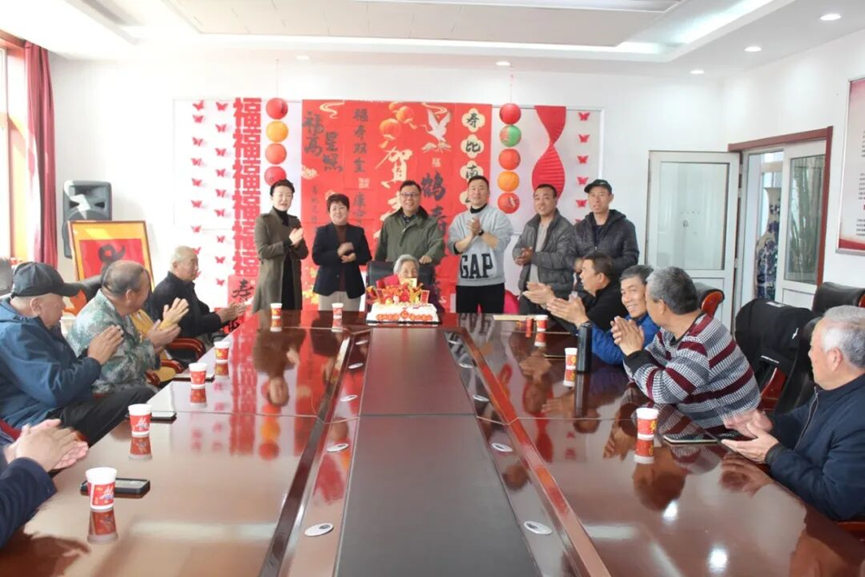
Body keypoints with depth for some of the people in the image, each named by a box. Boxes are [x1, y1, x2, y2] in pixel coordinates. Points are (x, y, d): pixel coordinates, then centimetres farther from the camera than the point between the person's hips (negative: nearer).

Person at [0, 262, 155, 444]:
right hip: (47, 423, -10)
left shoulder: (33, 324, 17)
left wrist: (91, 354, 1)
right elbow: (56, 390, -25)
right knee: (142, 397, -22)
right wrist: (95, 359, -12)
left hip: (68, 408, 10)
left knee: (143, 395, -9)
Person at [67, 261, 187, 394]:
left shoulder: (117, 312, 5)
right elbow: (118, 373, -25)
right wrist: (151, 343, -15)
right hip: (110, 400, -8)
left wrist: (166, 325, 4)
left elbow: (136, 350, 9)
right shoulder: (97, 321, -22)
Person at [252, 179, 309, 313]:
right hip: (271, 281, -5)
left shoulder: (295, 221, 13)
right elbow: (262, 252, -12)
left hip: (293, 281, 5)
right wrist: (288, 243, -20)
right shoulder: (263, 220, -3)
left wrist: (296, 245, -13)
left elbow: (304, 253, 10)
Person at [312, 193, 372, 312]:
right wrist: (337, 253, -19)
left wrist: (355, 257, -16)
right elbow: (316, 257, -7)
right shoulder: (322, 231, 3)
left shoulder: (358, 232, 8)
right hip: (328, 287, -1)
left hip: (351, 288, 2)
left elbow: (366, 257, 6)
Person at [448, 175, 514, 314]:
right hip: (465, 283, 3)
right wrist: (471, 236, -16)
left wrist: (481, 232, -21)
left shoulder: (497, 215, 0)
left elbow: (501, 245, -11)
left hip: (492, 283, -3)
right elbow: (454, 248, -1)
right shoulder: (459, 219, 9)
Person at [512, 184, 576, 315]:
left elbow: (564, 259, -20)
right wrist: (522, 256, -12)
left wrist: (533, 257, -20)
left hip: (555, 294, -7)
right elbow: (517, 248, 13)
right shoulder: (530, 225, 14)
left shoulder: (565, 228, -9)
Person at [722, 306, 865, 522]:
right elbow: (802, 421, 18)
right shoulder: (839, 388, 0)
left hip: (821, 526, -9)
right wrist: (769, 426, -5)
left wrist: (774, 455, -23)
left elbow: (835, 502, -32)